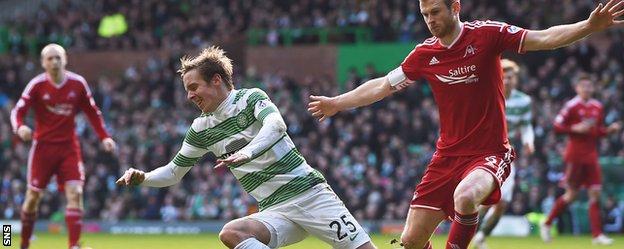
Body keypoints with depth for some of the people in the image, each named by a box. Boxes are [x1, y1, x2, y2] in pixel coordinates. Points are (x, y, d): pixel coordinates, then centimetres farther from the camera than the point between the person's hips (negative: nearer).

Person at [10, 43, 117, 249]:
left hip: (69, 148, 1)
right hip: (43, 146, -1)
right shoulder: (37, 85, -8)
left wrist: (104, 137, 0)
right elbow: (18, 111, -12)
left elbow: (92, 112, 9)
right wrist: (20, 127, -34)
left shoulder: (78, 83, -1)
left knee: (75, 193, -14)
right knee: (33, 196, 3)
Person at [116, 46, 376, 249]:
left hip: (310, 193, -4)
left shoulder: (251, 98, -6)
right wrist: (142, 177, 0)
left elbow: (275, 125, -27)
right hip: (275, 212, 4)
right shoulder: (201, 128, 10)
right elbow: (174, 172, 19)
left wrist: (246, 153, -44)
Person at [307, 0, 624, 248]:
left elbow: (546, 38, -14)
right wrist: (336, 103, 21)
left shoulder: (486, 34, -8)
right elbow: (383, 86, 17)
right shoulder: (424, 54, 4)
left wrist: (589, 25, -28)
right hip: (447, 157, 5)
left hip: (489, 152, -5)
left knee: (465, 197, -38)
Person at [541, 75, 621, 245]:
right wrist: (575, 129, -20)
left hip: (591, 156, 6)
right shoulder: (572, 106, -8)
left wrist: (610, 129, 2)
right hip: (575, 155, -6)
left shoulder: (597, 107, 11)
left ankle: (597, 234, -4)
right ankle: (547, 224, 16)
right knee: (572, 194, -2)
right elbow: (557, 127, -9)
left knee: (595, 193, -3)